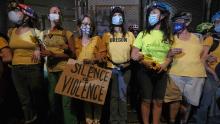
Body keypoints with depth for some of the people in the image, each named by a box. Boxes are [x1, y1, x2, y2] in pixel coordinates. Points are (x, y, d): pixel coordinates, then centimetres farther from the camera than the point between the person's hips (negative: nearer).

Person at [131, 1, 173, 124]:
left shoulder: (168, 35, 6)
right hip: (145, 71, -2)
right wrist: (144, 61, -20)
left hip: (161, 72, 2)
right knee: (146, 100, 5)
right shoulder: (143, 34, 0)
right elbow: (134, 55, -3)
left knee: (158, 101, 8)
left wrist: (165, 63, -11)